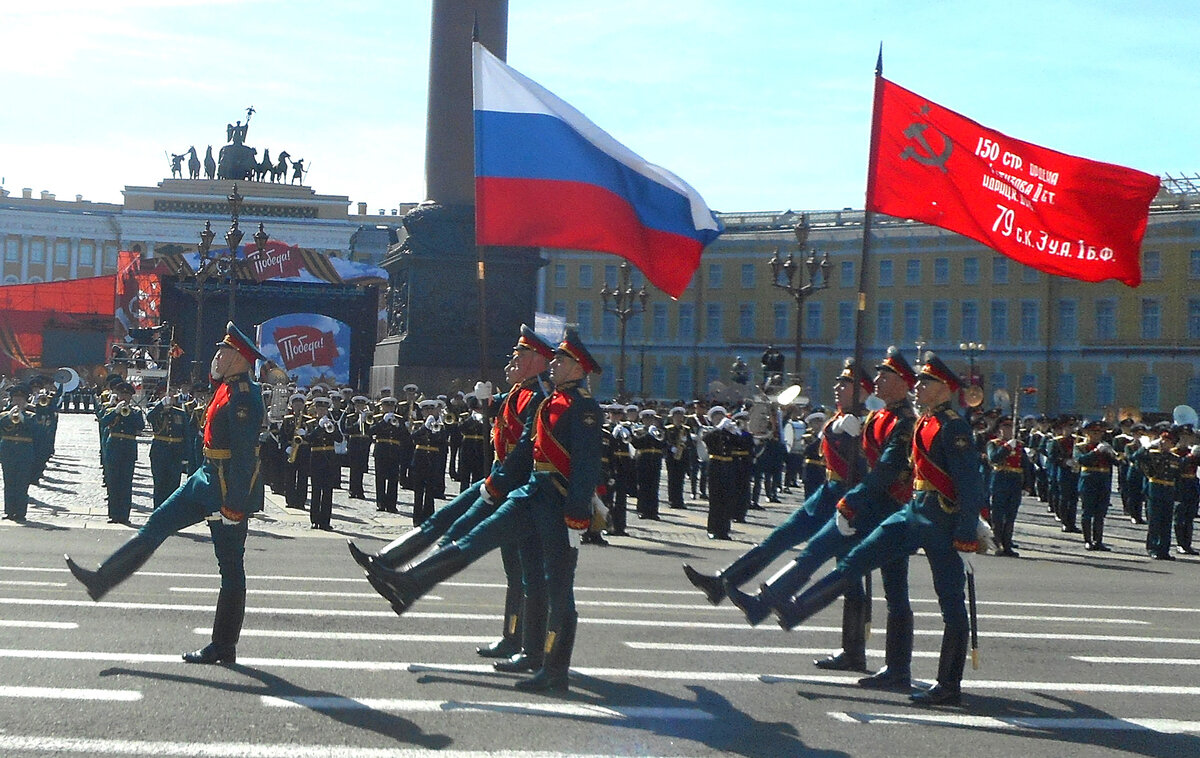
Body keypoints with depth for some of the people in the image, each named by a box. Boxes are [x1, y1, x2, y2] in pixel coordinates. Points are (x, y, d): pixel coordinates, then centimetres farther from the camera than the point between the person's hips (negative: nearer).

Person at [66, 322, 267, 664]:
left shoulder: (243, 397, -20)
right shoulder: (227, 389, 11)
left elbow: (244, 453, -24)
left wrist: (234, 505, -25)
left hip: (228, 490, -10)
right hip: (207, 480, 10)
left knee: (231, 569, -1)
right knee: (157, 524, 12)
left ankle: (224, 647, 7)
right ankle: (102, 580, 19)